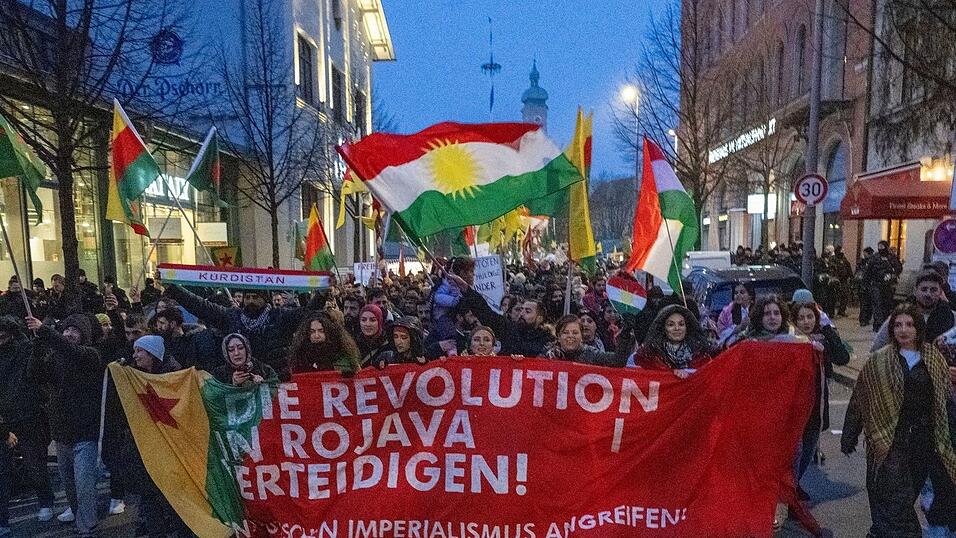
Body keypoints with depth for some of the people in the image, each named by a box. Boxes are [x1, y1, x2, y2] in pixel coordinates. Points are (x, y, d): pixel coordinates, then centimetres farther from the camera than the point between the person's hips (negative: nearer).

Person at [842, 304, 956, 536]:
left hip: (926, 440, 3)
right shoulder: (879, 361, -3)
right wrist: (849, 437, 0)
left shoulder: (934, 358, 5)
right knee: (895, 499, -6)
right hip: (890, 441, -3)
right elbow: (859, 401, 0)